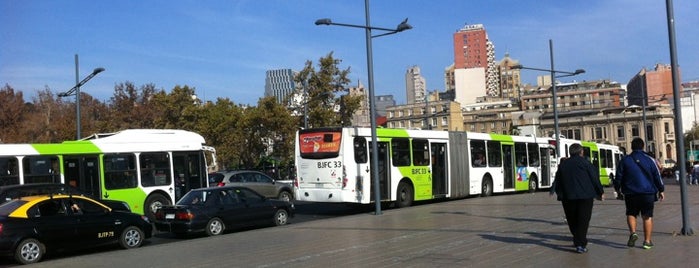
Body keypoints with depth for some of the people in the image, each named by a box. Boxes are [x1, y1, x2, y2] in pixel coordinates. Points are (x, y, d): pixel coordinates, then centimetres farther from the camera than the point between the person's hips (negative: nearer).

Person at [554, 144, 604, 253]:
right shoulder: (584, 162, -1)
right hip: (585, 196, -3)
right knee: (583, 220, -3)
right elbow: (594, 178, -1)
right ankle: (581, 244, -10)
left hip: (568, 198, 4)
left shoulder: (563, 164, 11)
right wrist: (600, 192, 10)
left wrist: (561, 195, 20)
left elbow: (557, 182, 13)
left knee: (572, 220, 15)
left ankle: (578, 241, 27)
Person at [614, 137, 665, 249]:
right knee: (647, 216, 7)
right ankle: (647, 241, 7)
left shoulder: (625, 160, -1)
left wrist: (618, 189, 15)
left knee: (631, 214, 15)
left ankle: (633, 232, -9)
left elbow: (619, 177, 1)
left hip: (631, 193, 0)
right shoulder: (649, 160, -1)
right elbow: (657, 176, 3)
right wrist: (661, 190, 13)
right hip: (648, 193, 0)